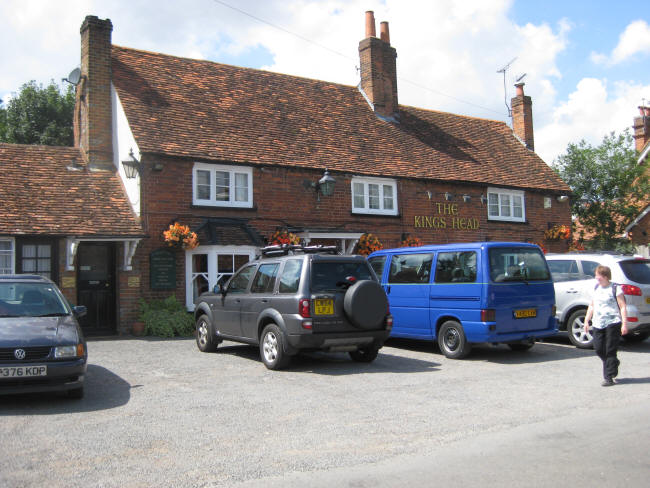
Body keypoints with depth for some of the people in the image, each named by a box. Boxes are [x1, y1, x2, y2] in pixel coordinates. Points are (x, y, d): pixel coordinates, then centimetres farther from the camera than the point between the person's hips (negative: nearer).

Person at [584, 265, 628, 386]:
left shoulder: (615, 289, -5)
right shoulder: (596, 288, 14)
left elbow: (622, 307, -7)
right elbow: (591, 306, 20)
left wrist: (624, 324, -12)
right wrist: (587, 320, 15)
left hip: (612, 323, -6)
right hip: (598, 324, 6)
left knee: (610, 350, -4)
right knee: (599, 349, 5)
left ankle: (608, 377, 2)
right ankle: (613, 363, 32)